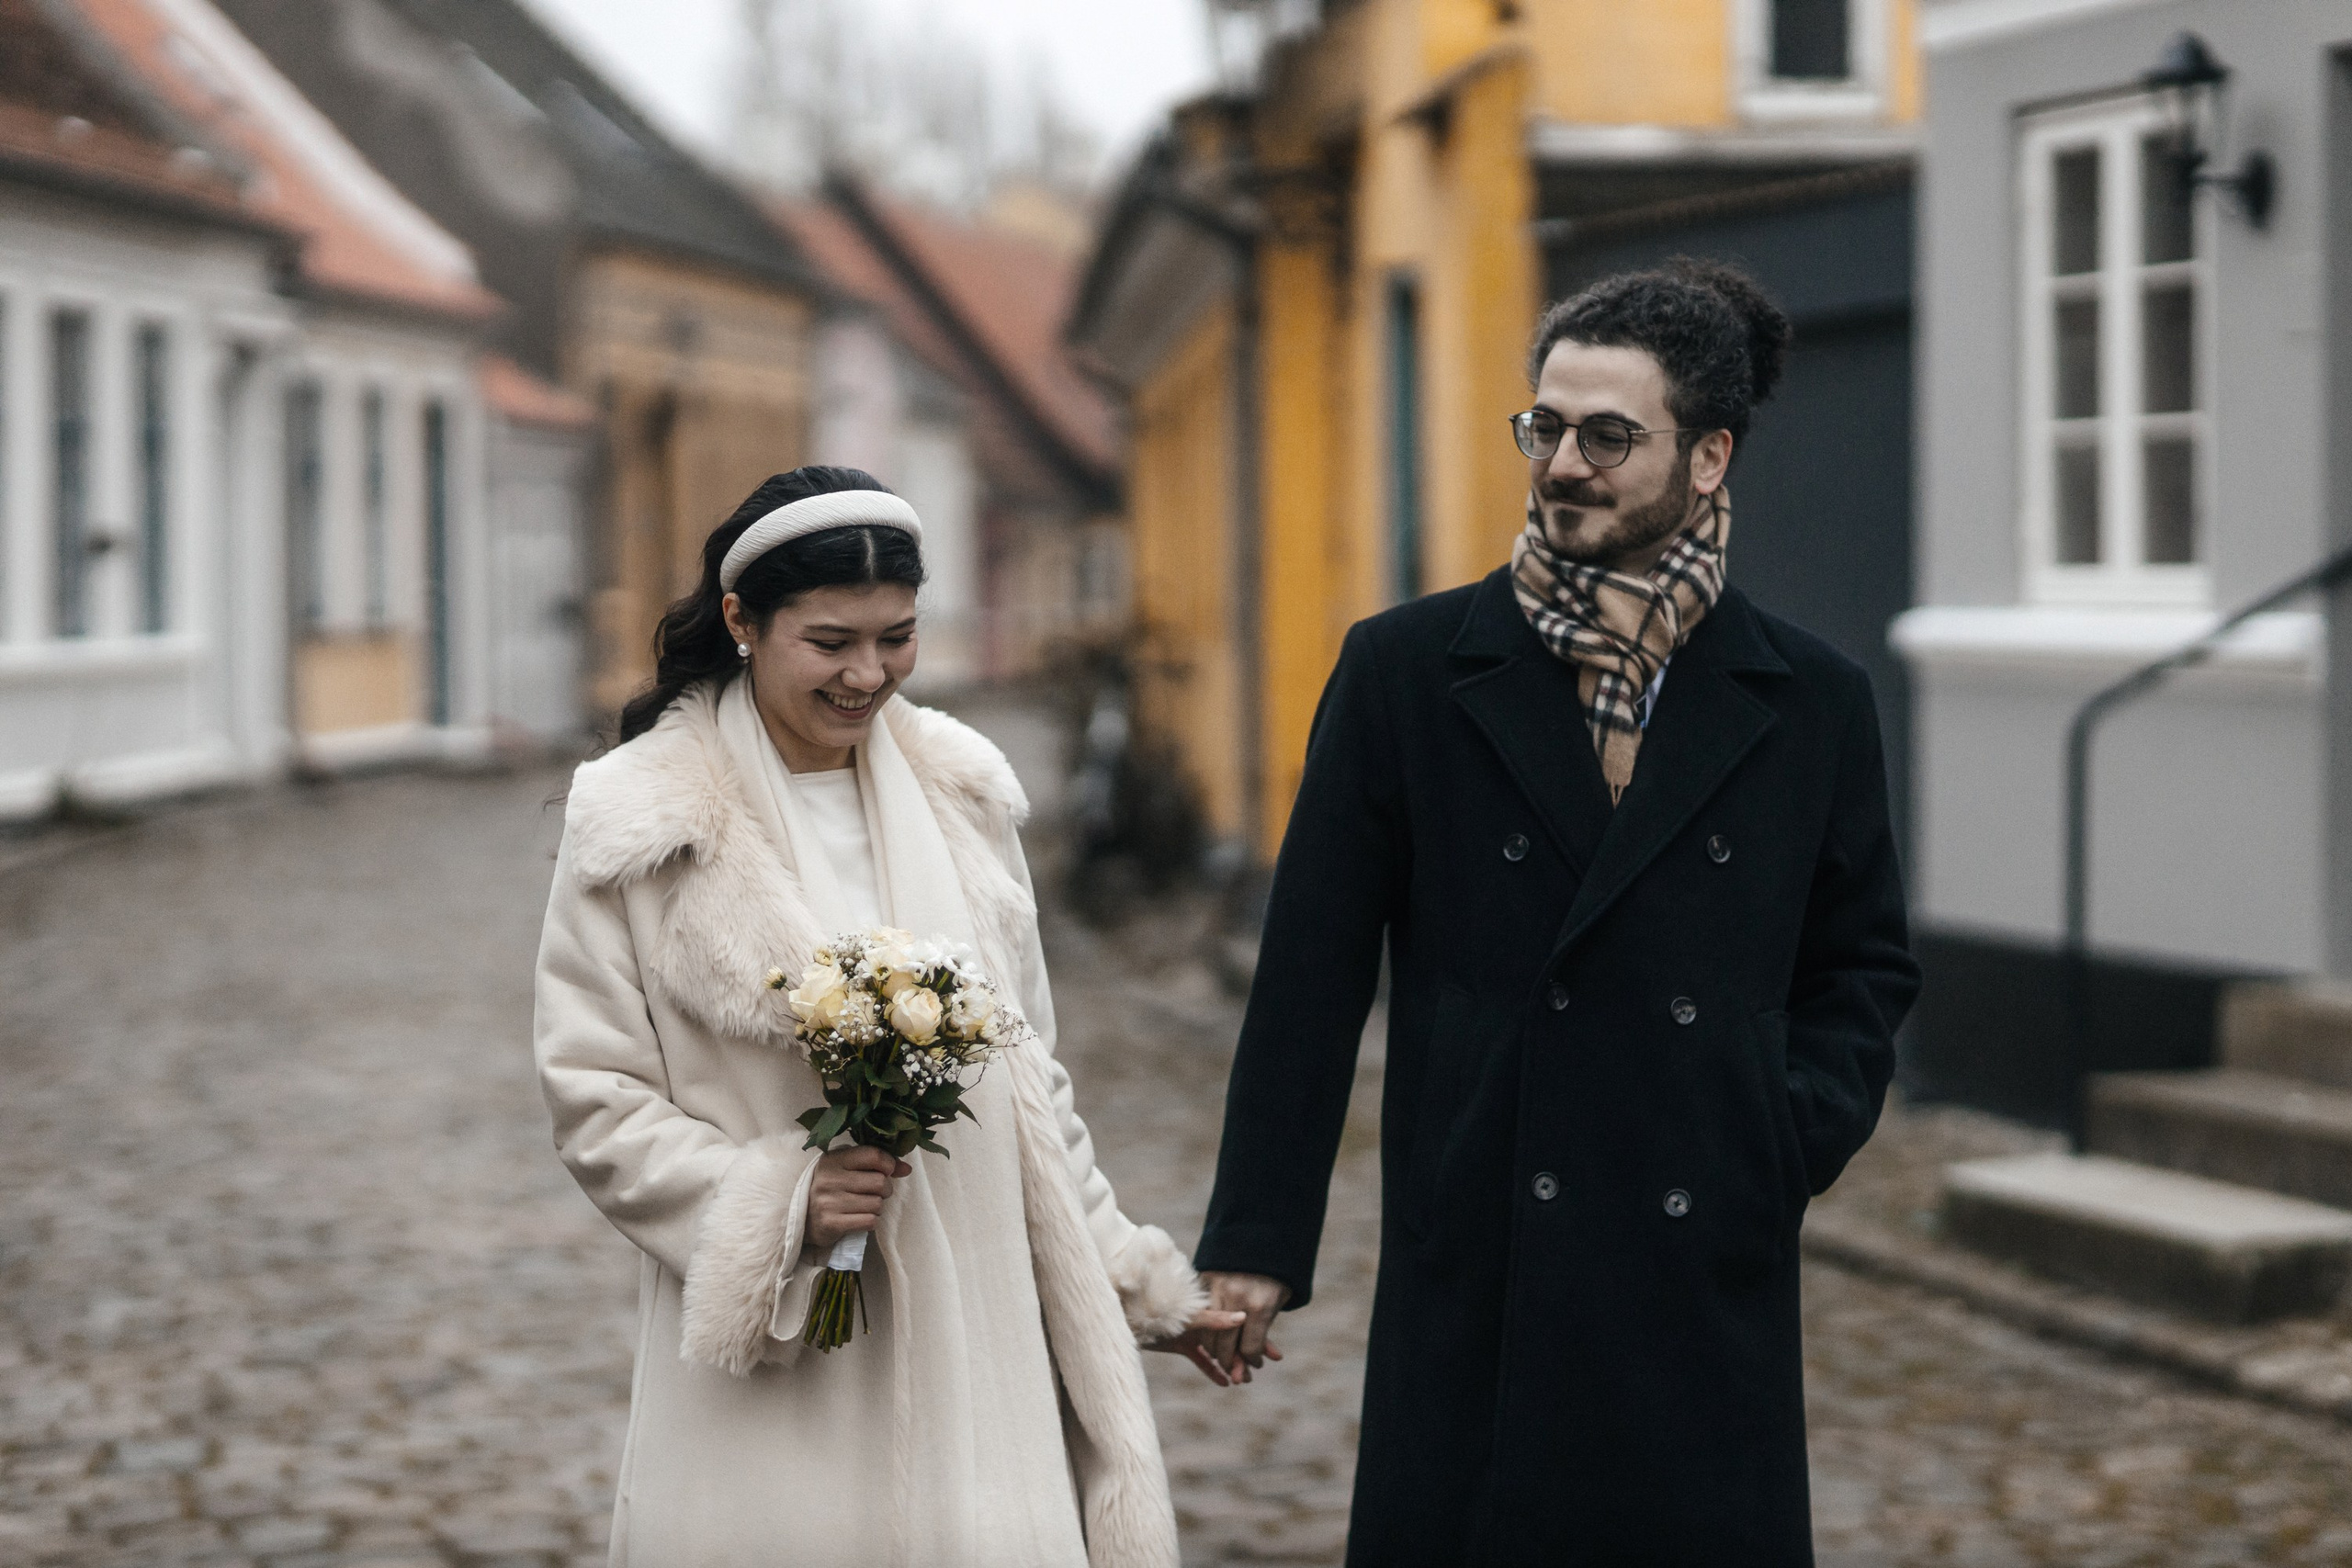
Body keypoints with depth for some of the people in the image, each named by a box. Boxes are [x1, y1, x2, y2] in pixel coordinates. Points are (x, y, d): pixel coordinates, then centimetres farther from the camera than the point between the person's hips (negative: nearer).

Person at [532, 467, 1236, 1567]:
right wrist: (779, 1202, -16)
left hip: (971, 1348, 3)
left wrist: (1132, 1277, 16)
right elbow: (595, 1104, -4)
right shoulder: (639, 824, -4)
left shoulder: (961, 794, 9)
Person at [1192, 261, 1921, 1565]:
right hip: (1474, 1297, -1)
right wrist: (1257, 1237, 1)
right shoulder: (1406, 673, 2)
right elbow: (1311, 970, 3)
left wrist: (1800, 1129, -1)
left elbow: (1864, 964, 17)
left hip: (1712, 1294, 1)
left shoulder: (1807, 703, 6)